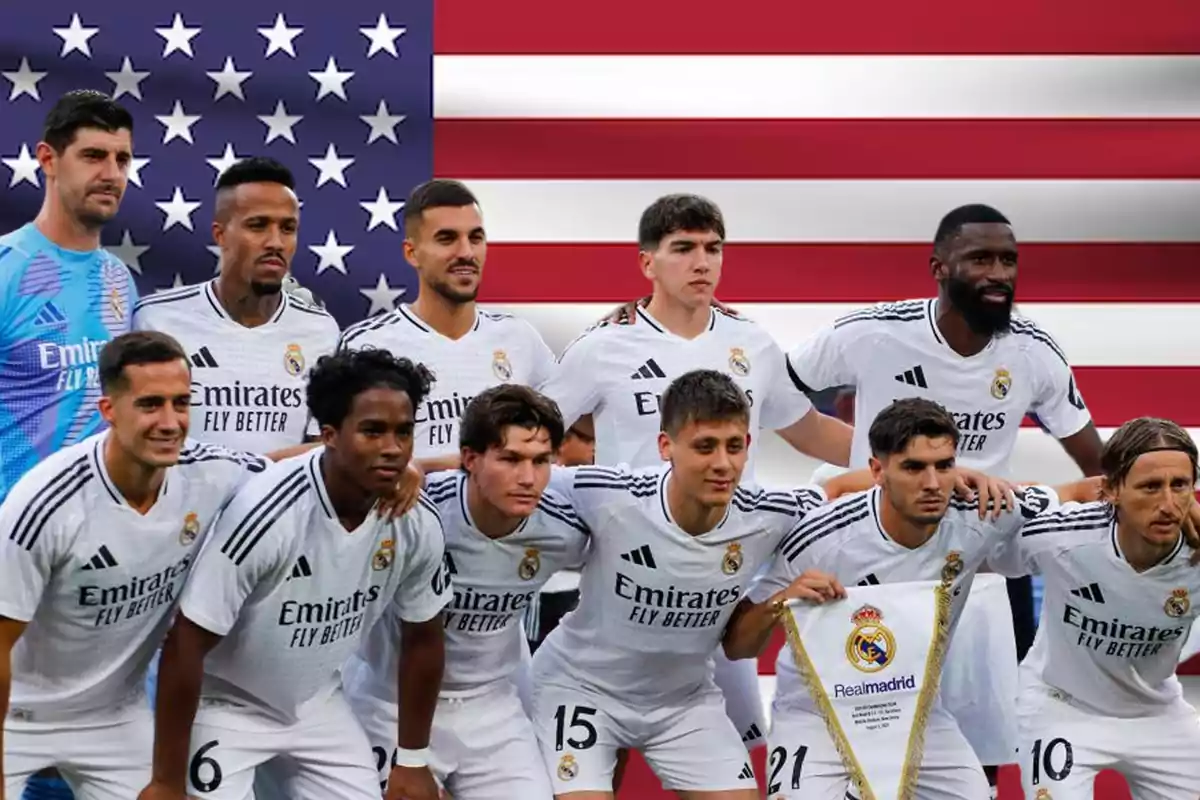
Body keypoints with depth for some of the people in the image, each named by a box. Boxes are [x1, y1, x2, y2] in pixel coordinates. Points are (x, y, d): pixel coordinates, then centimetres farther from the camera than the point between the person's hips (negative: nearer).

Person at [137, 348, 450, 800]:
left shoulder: (417, 523, -14)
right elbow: (186, 644, -24)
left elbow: (422, 638, 4)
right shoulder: (267, 513, -30)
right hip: (227, 706, -5)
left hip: (316, 704, 5)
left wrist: (413, 762, 9)